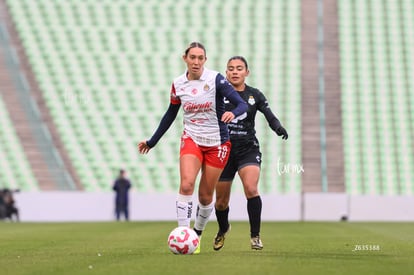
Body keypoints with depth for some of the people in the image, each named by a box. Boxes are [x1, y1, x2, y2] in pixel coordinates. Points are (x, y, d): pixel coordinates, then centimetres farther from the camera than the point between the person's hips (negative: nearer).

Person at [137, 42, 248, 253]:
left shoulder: (216, 79, -11)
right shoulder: (178, 84, 0)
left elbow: (242, 105, -18)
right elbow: (170, 114, 15)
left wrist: (233, 113, -41)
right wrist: (152, 142, 20)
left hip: (217, 143, -2)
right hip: (191, 139, 2)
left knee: (206, 196, 3)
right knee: (186, 184, -23)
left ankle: (197, 236, 24)